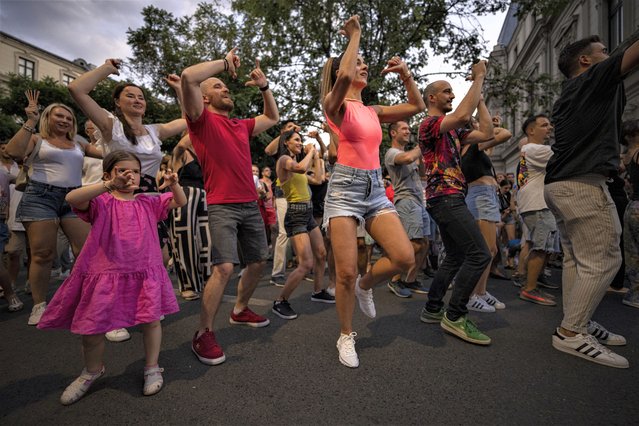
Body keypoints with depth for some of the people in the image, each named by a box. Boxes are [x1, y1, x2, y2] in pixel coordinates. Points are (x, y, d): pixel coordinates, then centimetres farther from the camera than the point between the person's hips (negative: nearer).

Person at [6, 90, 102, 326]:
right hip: (41, 196, -3)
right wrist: (30, 121, -8)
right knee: (42, 254, -2)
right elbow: (14, 152, -9)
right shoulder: (37, 139, 10)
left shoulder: (79, 145, 19)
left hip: (73, 199, 3)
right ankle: (39, 305, 10)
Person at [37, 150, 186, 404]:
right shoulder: (101, 202, -2)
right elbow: (72, 198, -21)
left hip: (145, 272, 2)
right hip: (105, 273, -1)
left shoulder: (148, 202, 7)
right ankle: (93, 371, 36)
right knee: (91, 327, 7)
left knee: (151, 320, 3)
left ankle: (152, 368, 25)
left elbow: (180, 203, 8)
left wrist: (174, 185, -13)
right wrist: (109, 185, -33)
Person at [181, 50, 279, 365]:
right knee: (224, 267, -18)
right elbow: (188, 77, -16)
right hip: (222, 206, -7)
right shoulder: (203, 120, 0)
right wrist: (224, 62, -2)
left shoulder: (242, 125, 19)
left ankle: (240, 310, 34)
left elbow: (273, 118, 33)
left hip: (251, 205, 8)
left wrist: (264, 86, 23)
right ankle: (203, 335, -1)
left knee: (258, 262, 13)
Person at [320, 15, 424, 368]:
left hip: (375, 188, 6)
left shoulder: (373, 111, 19)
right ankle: (346, 336, 18)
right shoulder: (335, 104, 1)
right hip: (345, 187, -5)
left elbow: (417, 106, 23)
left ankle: (364, 286, 21)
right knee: (346, 271, -6)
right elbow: (344, 77, -22)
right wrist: (354, 37, -6)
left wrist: (404, 73, 15)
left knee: (404, 258, -10)